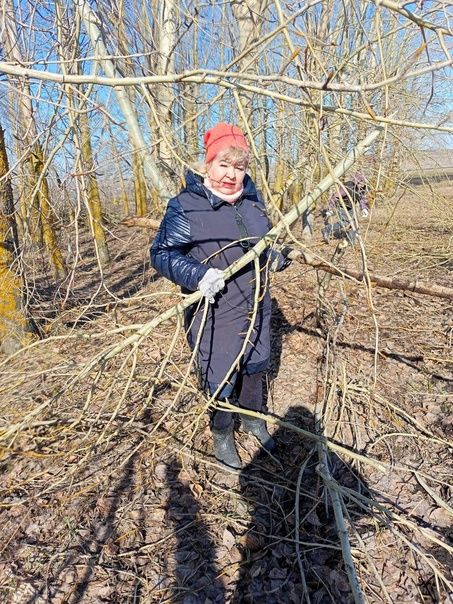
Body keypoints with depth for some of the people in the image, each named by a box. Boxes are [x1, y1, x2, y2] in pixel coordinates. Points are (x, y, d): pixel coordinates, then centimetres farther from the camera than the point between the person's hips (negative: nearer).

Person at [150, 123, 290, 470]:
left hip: (257, 308, 7)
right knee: (220, 379, 8)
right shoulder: (186, 206, -17)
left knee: (257, 365, 23)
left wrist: (278, 256, 1)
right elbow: (161, 254, -17)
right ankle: (222, 435, 37)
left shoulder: (252, 198, 3)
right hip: (215, 315, -6)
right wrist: (196, 275, -33)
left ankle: (253, 417, 50)